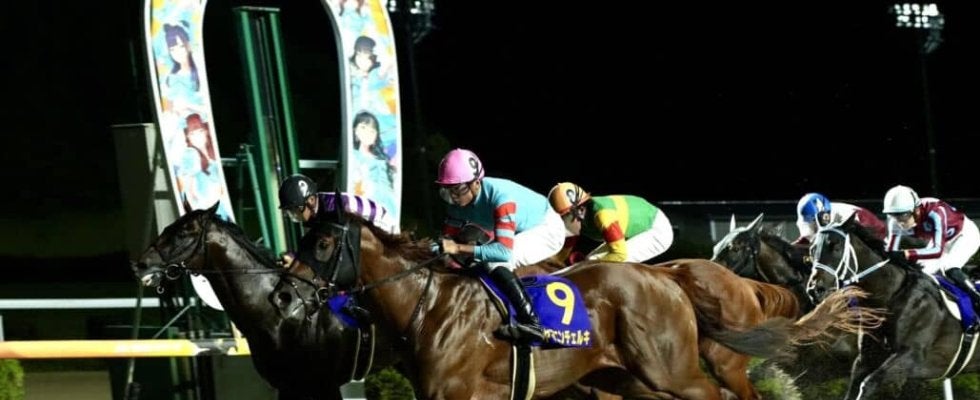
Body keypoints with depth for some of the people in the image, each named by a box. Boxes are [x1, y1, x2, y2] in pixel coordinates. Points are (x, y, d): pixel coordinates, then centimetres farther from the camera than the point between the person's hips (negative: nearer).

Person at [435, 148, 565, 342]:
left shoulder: (500, 197, -37)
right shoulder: (459, 200, -14)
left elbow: (504, 251, -44)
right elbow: (449, 236, -6)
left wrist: (459, 248, -48)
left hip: (547, 230, -9)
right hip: (520, 234, 9)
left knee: (495, 262, -29)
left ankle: (531, 322, -32)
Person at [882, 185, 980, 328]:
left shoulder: (935, 213, -42)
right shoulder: (897, 222, -23)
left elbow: (937, 250, -49)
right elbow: (891, 252, -18)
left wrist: (905, 254, -59)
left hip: (965, 234, -7)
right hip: (940, 240, 7)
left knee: (950, 269, -29)